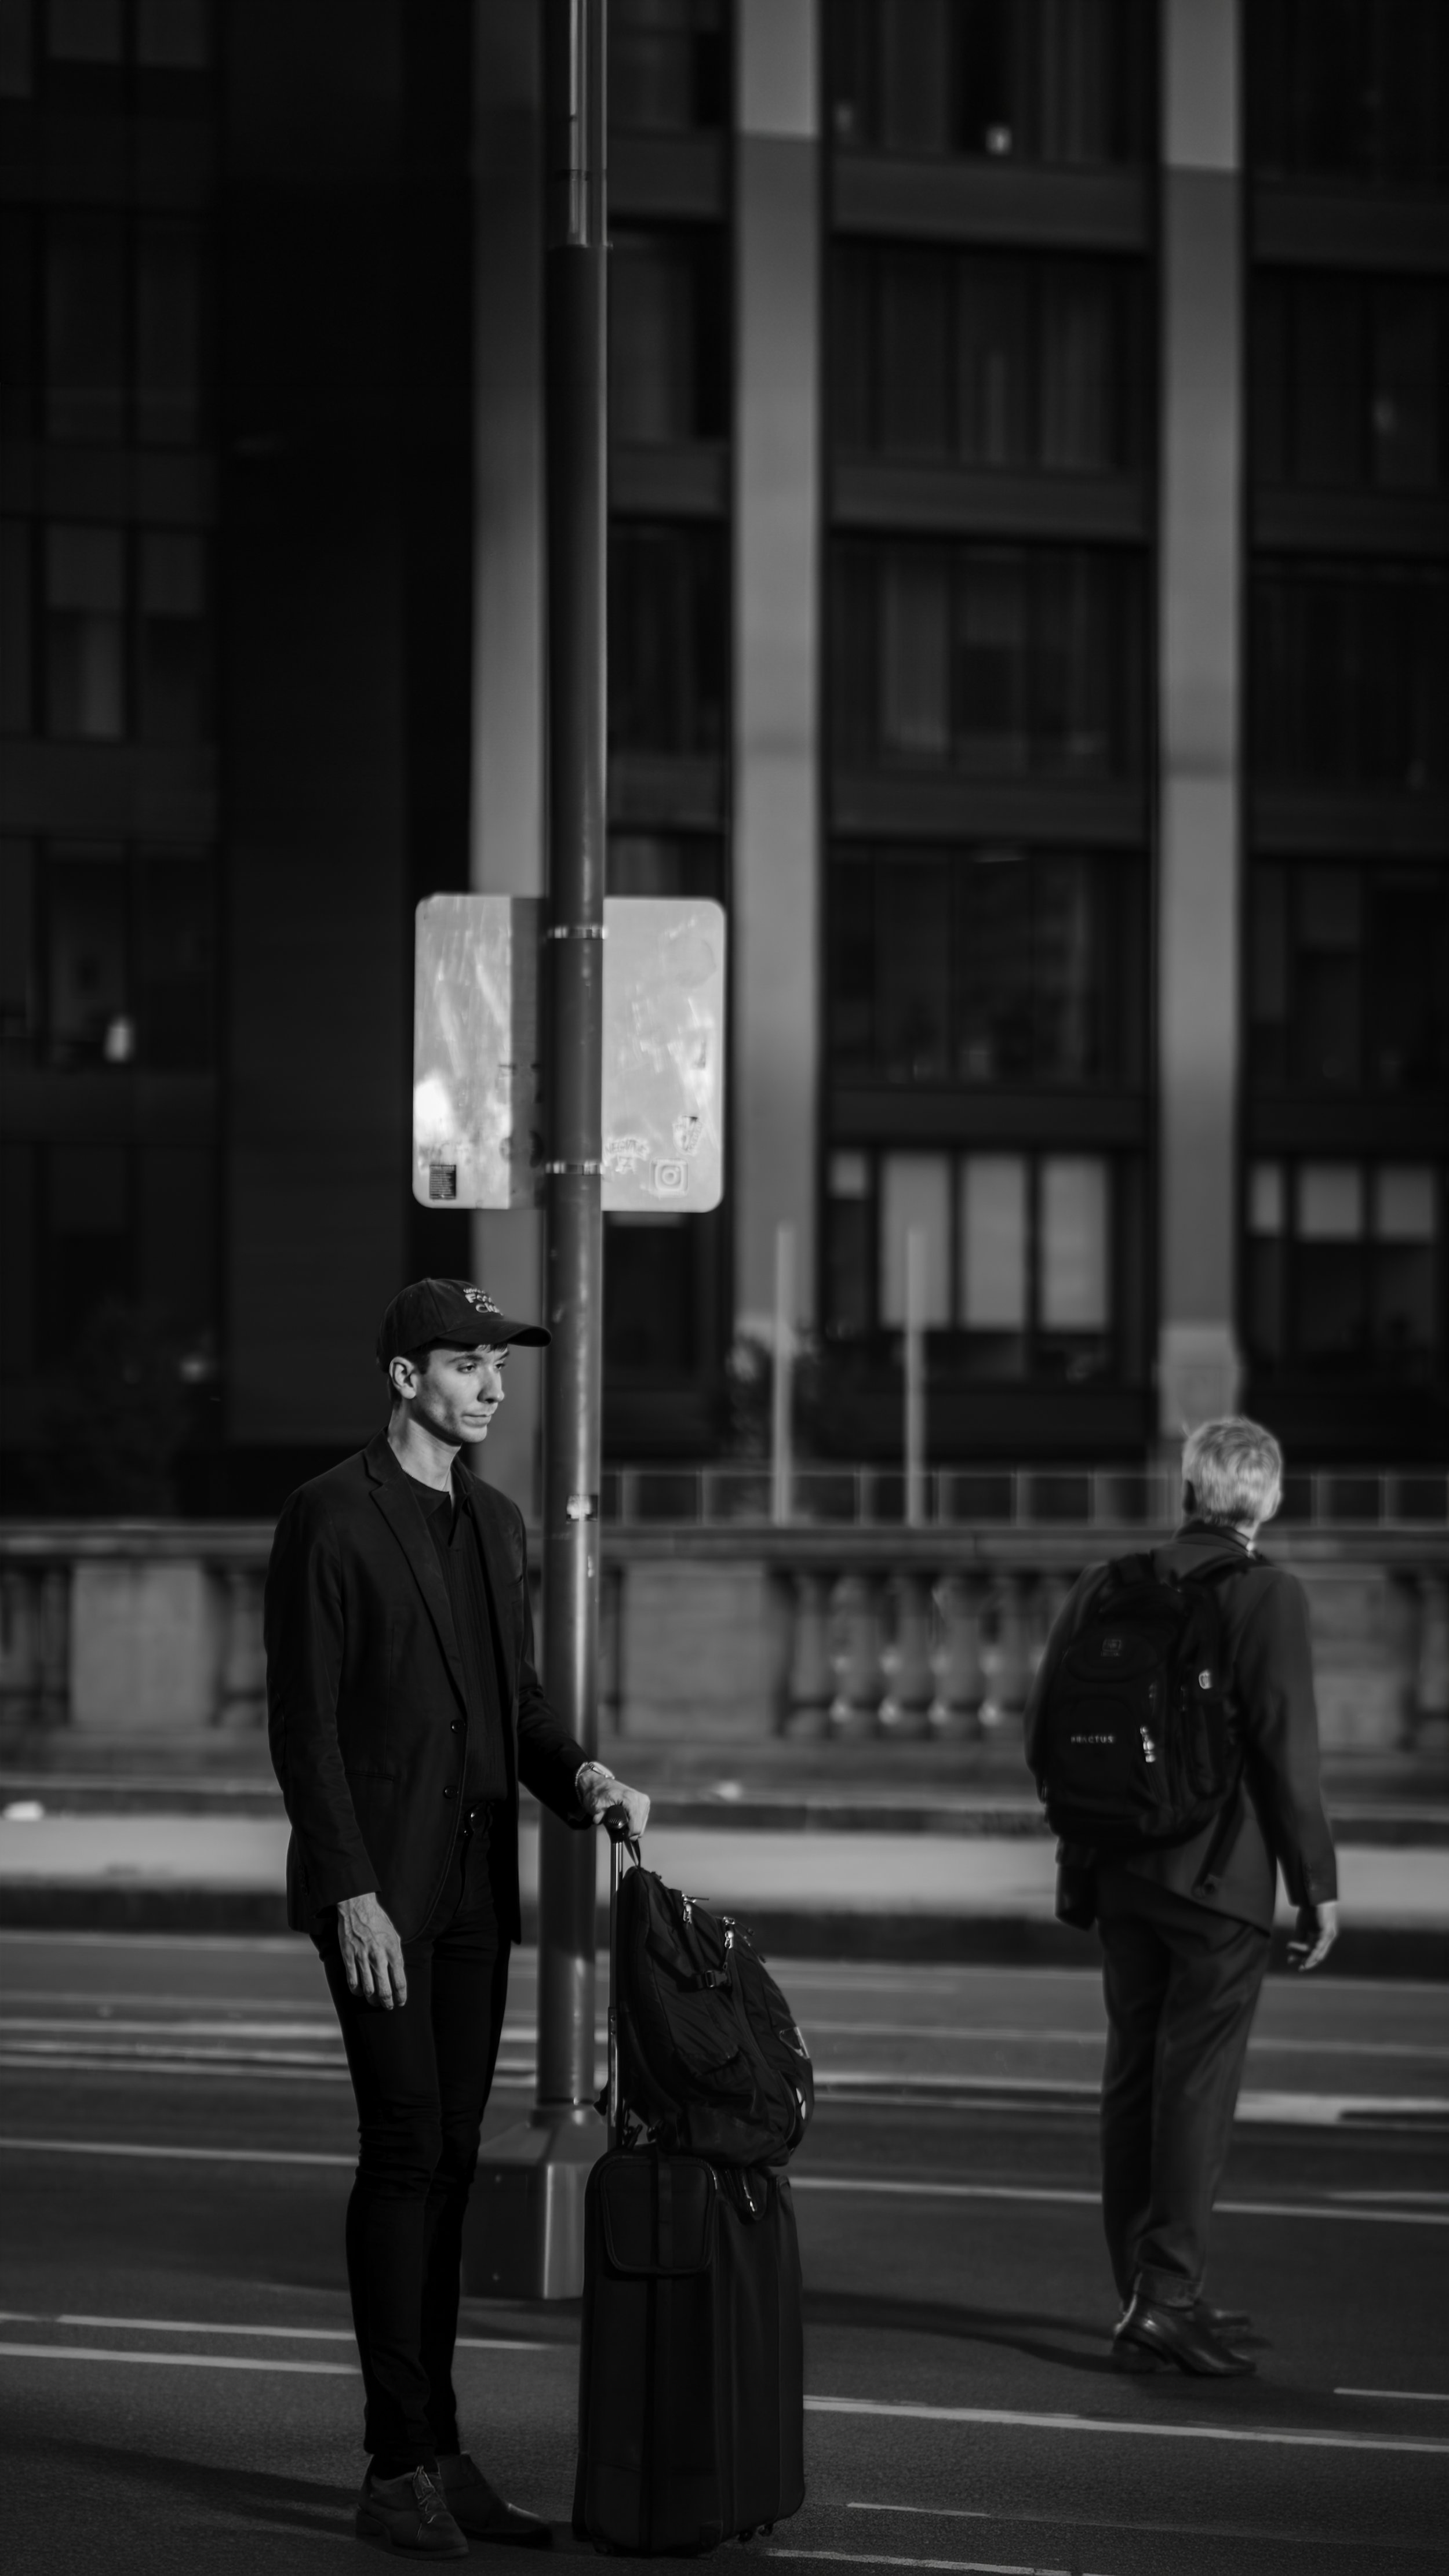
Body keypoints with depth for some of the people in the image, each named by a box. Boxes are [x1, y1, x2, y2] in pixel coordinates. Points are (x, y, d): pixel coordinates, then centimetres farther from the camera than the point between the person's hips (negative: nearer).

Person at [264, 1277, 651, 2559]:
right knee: (404, 2152, -9)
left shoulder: (497, 1524, 15)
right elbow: (304, 1721, -11)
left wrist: (581, 1775, -1)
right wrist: (354, 1894, -17)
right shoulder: (331, 1519, -8)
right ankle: (397, 2467, -5)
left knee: (449, 2161, 8)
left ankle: (438, 2452, 12)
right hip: (376, 1887, -7)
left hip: (474, 1887, 7)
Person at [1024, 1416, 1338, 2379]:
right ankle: (1166, 2298, -6)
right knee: (1199, 2085, -2)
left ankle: (1149, 2291, 21)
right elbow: (1287, 1748, -14)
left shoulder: (1106, 1584, 5)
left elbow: (1045, 1730, 7)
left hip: (1121, 1870, 6)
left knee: (1134, 2079, 13)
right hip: (1220, 1874, -6)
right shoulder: (1267, 1595, -10)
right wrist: (1317, 1884, -7)